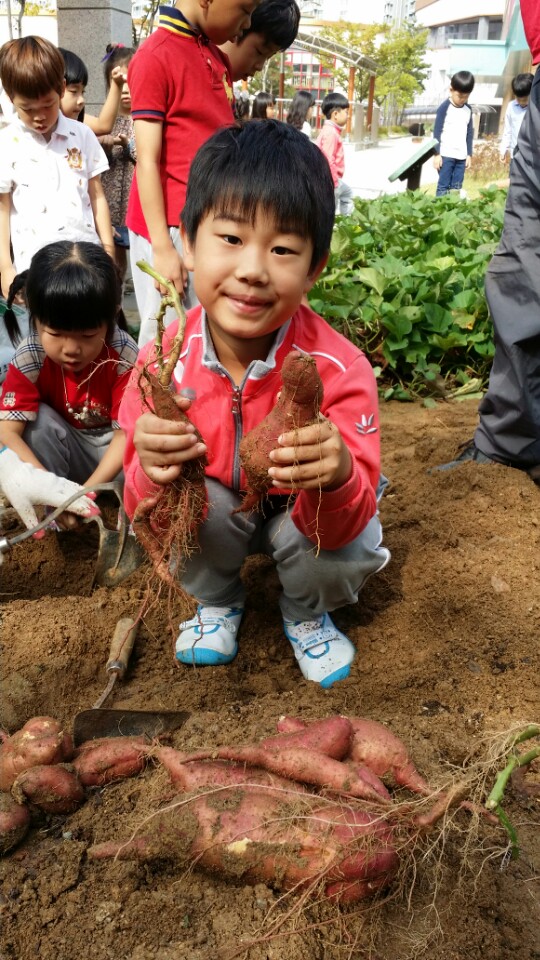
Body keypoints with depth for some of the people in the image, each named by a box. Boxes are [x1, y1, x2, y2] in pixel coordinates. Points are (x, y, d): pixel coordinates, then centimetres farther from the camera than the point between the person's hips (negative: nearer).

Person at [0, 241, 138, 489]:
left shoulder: (124, 355, -24)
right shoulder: (29, 357, -22)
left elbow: (126, 431, -24)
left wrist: (86, 491, -36)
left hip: (111, 451, -1)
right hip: (64, 450, 1)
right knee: (38, 418, -27)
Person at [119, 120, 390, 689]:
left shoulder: (338, 369, -30)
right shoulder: (165, 360, -24)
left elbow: (341, 528, -29)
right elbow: (144, 511, -19)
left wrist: (337, 479, -53)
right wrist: (152, 472, -43)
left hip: (304, 517, -1)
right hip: (215, 511, 1)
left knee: (352, 551, -28)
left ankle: (305, 611, 11)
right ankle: (216, 599, 7)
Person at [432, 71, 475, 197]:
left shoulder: (468, 110, 11)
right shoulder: (445, 107, -5)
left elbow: (469, 133, 15)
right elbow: (437, 132, -6)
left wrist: (469, 154, 11)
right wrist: (436, 153, -10)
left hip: (461, 156, 5)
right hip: (445, 155, -5)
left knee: (457, 188, 5)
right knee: (443, 187, -6)